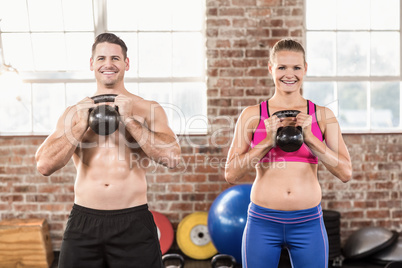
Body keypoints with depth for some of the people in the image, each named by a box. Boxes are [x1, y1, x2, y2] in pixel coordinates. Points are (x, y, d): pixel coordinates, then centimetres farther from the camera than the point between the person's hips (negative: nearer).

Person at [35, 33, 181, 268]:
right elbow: (44, 165, -2)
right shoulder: (74, 113, 7)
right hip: (83, 222, 2)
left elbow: (172, 158, -12)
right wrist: (84, 123, -10)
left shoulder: (148, 109, 2)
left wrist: (129, 120, -15)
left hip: (133, 222, -1)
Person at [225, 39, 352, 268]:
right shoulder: (252, 115, 0)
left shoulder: (322, 116, 3)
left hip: (308, 223, 1)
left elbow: (345, 173, -4)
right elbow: (231, 174, -5)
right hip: (263, 222, 0)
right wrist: (269, 141, -16)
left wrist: (309, 137, -15)